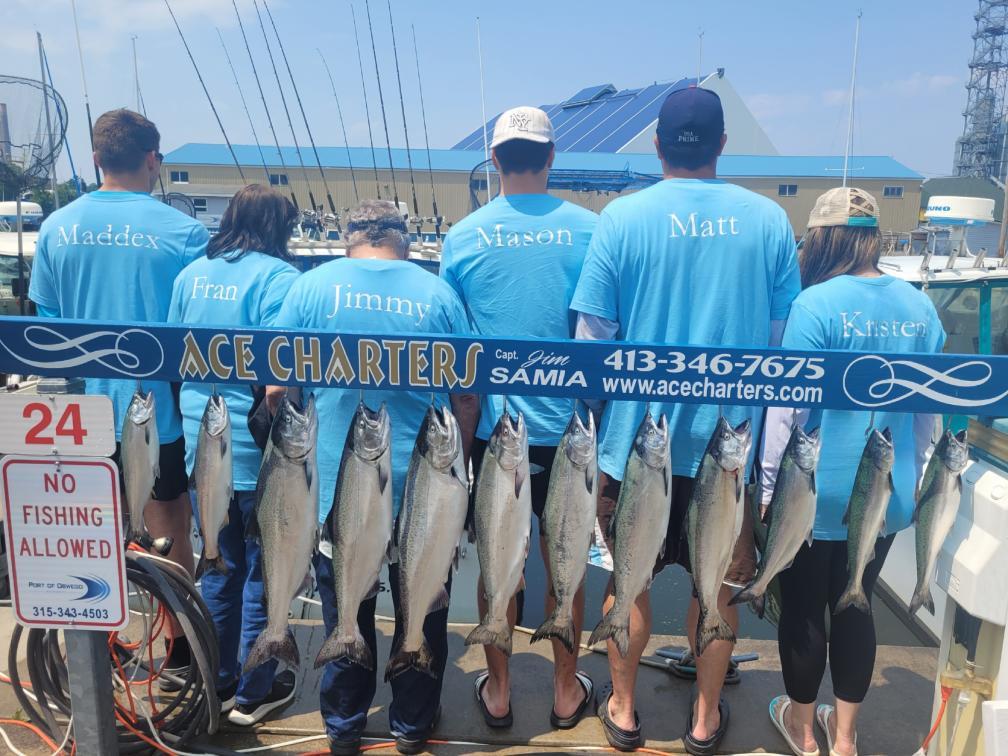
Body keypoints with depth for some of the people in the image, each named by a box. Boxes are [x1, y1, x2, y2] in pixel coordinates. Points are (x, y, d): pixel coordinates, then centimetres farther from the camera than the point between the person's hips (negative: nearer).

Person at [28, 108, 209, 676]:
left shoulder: (58, 228, -1)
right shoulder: (184, 231, -13)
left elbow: (46, 320, 7)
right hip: (159, 411, -3)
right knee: (169, 532, 12)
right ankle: (178, 653, 23)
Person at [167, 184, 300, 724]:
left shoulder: (191, 275, 5)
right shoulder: (278, 277, -13)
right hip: (259, 452, -6)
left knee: (221, 566, 19)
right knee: (263, 572, 9)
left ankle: (220, 683, 33)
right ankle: (253, 694, 23)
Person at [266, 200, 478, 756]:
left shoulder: (314, 285, -3)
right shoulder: (438, 293, -2)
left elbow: (275, 389, -4)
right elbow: (467, 399, -1)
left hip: (337, 486, 0)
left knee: (346, 612, 17)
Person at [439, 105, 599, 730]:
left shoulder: (464, 237, -5)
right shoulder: (588, 229, -7)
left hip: (493, 424, 0)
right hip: (566, 425, 0)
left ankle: (498, 691, 30)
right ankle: (567, 692, 31)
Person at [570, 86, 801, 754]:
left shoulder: (622, 218, -9)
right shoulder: (768, 219, -3)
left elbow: (592, 337, -8)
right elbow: (782, 335, 1)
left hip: (639, 437, -1)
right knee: (719, 581, 18)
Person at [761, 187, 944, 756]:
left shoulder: (816, 303, -17)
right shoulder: (918, 305, 1)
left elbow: (791, 406, -17)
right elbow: (929, 408, 7)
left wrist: (767, 484, -7)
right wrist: (911, 476, 19)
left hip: (816, 491, -5)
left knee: (803, 607, 13)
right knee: (855, 605, 18)